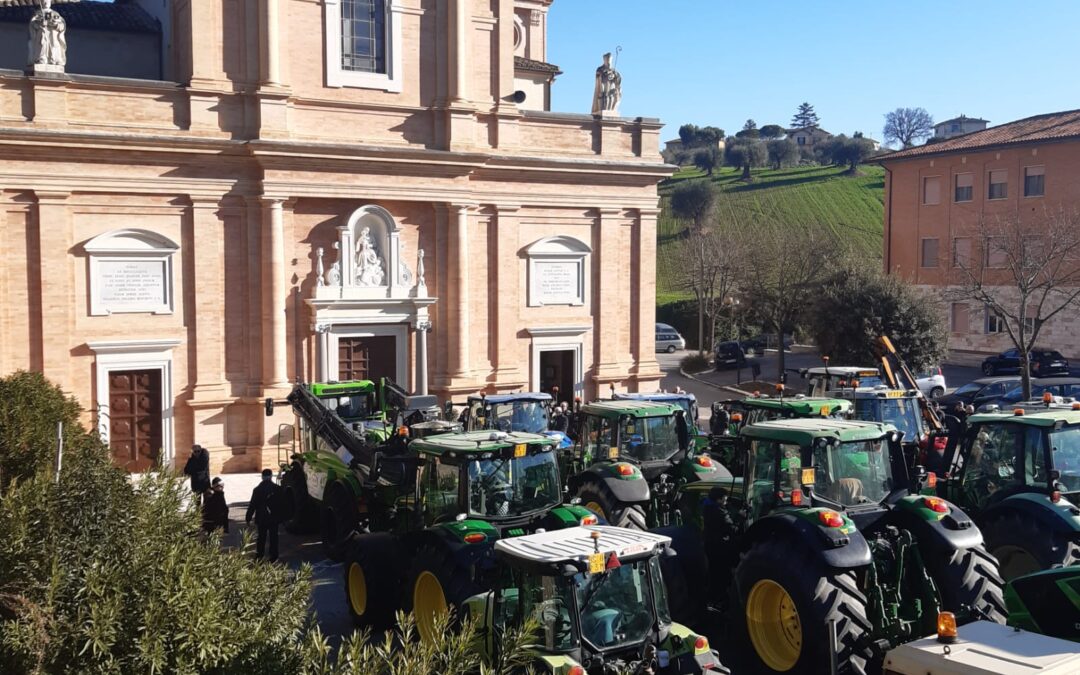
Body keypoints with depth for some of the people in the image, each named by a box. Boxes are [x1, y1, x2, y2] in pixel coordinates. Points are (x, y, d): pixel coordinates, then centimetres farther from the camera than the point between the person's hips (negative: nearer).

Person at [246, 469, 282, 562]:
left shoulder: (257, 489, -7)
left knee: (261, 537, 13)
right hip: (273, 518, -1)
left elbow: (252, 505, -5)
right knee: (273, 537, 7)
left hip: (261, 518, 1)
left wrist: (248, 518, 3)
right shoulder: (277, 488, -10)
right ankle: (273, 557, 8)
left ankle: (258, 556, 13)